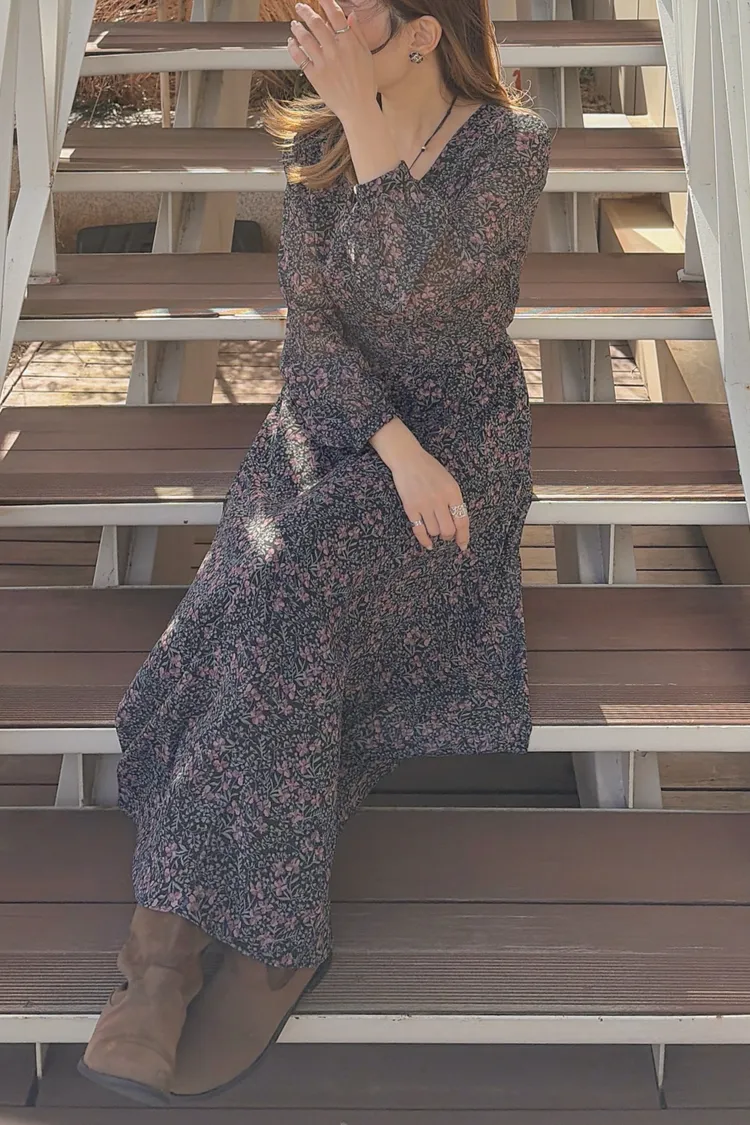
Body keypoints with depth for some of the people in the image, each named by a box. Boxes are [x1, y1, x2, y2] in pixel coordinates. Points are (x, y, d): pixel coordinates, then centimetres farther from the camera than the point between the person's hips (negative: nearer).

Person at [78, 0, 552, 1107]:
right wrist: (398, 449, -17)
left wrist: (362, 113, -22)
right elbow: (310, 311, -3)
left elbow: (408, 283, -23)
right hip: (331, 415, 4)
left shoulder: (510, 143, -7)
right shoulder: (314, 140, 5)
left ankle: (170, 934, -23)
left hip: (463, 431, -4)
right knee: (258, 610, -25)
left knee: (288, 591, -30)